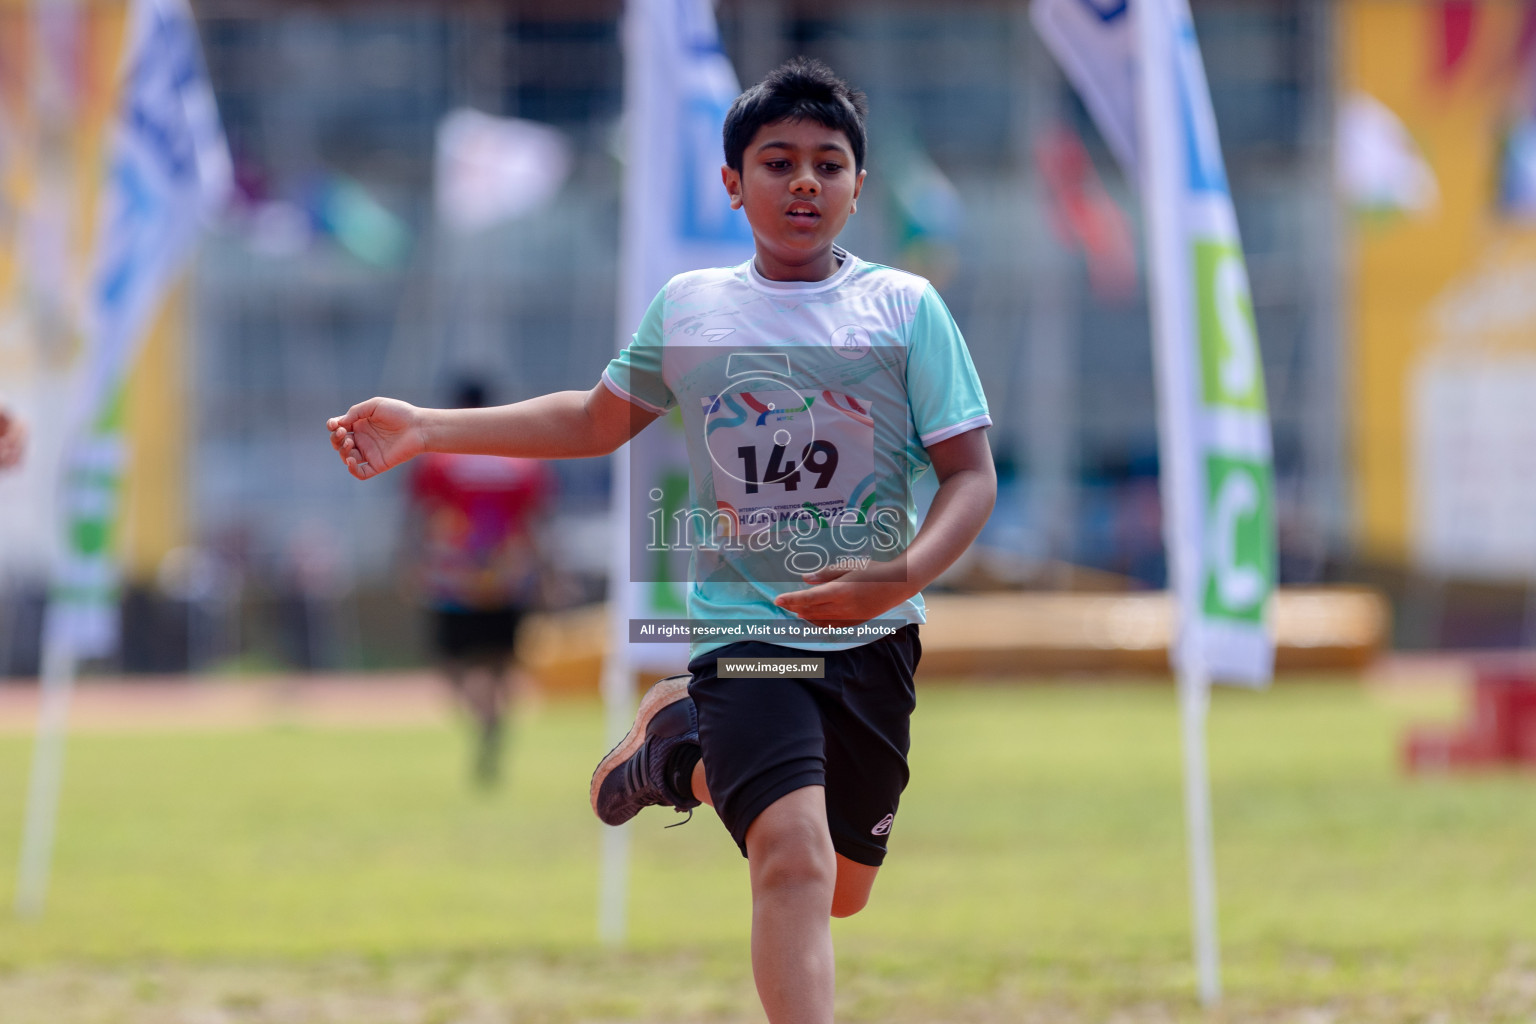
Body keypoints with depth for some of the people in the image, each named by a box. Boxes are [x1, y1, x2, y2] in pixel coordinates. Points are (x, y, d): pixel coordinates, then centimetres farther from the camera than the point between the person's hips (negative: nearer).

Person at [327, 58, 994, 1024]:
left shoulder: (906, 307, -4)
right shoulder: (687, 307, 3)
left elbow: (972, 475, -6)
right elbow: (597, 419, 19)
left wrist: (900, 576, -25)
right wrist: (425, 429, 11)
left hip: (873, 635, 1)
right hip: (743, 626, -1)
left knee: (840, 894, 15)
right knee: (796, 855, -25)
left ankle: (679, 738, 38)